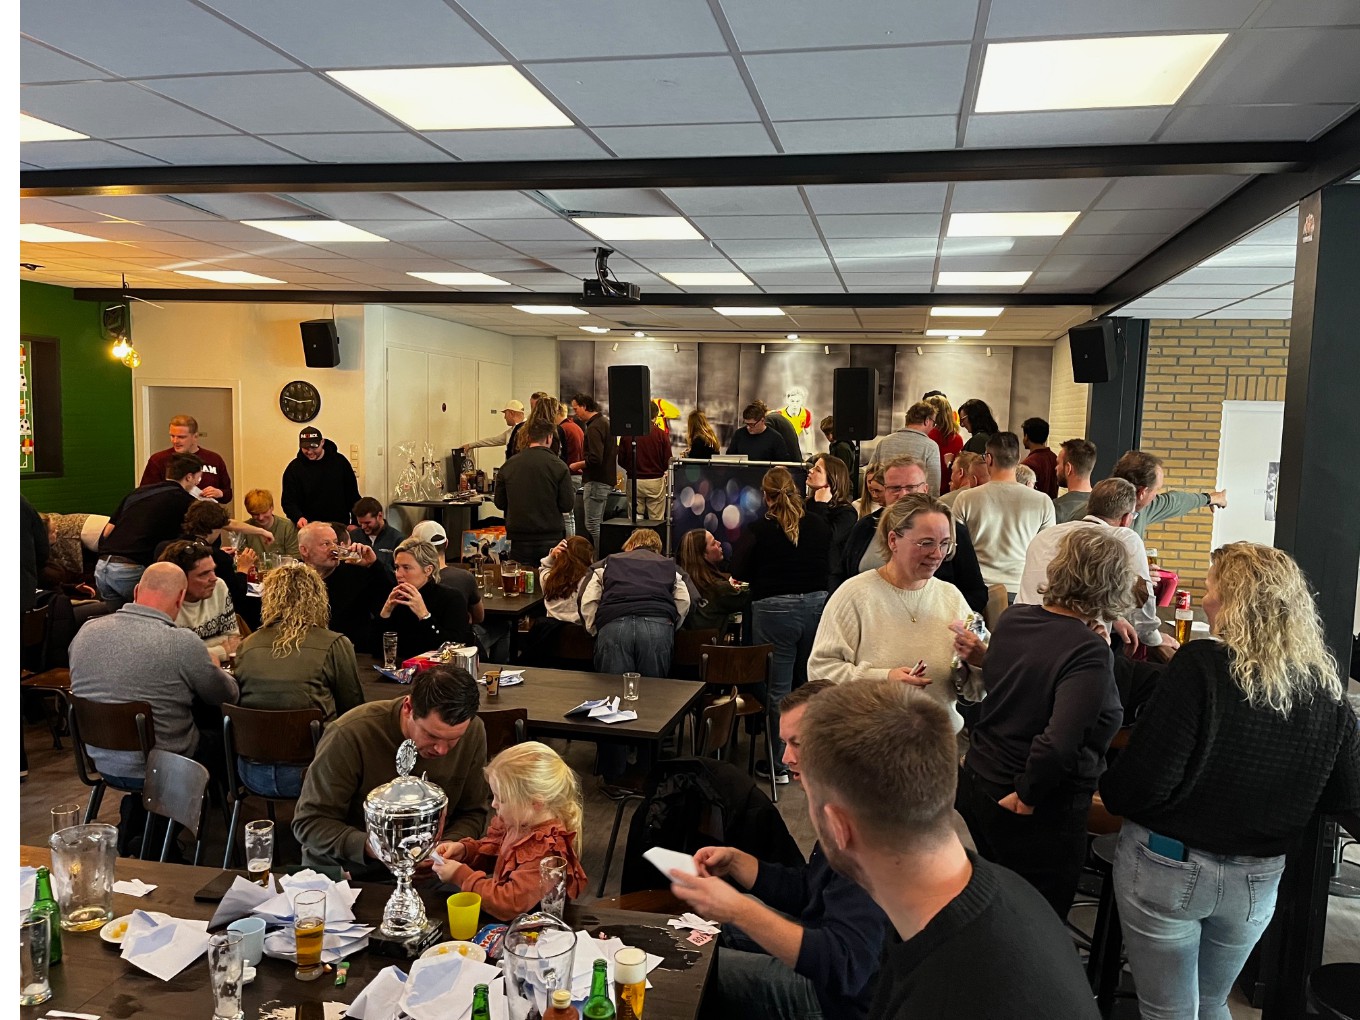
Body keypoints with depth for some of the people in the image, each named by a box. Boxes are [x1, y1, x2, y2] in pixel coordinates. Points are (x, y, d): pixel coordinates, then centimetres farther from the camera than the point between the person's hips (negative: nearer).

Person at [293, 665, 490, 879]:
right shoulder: (350, 734, -21)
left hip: (426, 875, 2)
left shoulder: (472, 733, -9)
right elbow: (309, 822, -15)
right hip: (347, 874, -1)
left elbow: (473, 812, 3)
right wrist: (372, 848, -31)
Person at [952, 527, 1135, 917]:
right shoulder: (1089, 653, -24)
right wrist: (1027, 795, -16)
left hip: (975, 784, 6)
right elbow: (1058, 743, -32)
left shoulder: (1012, 619, -5)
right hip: (1042, 813, -6)